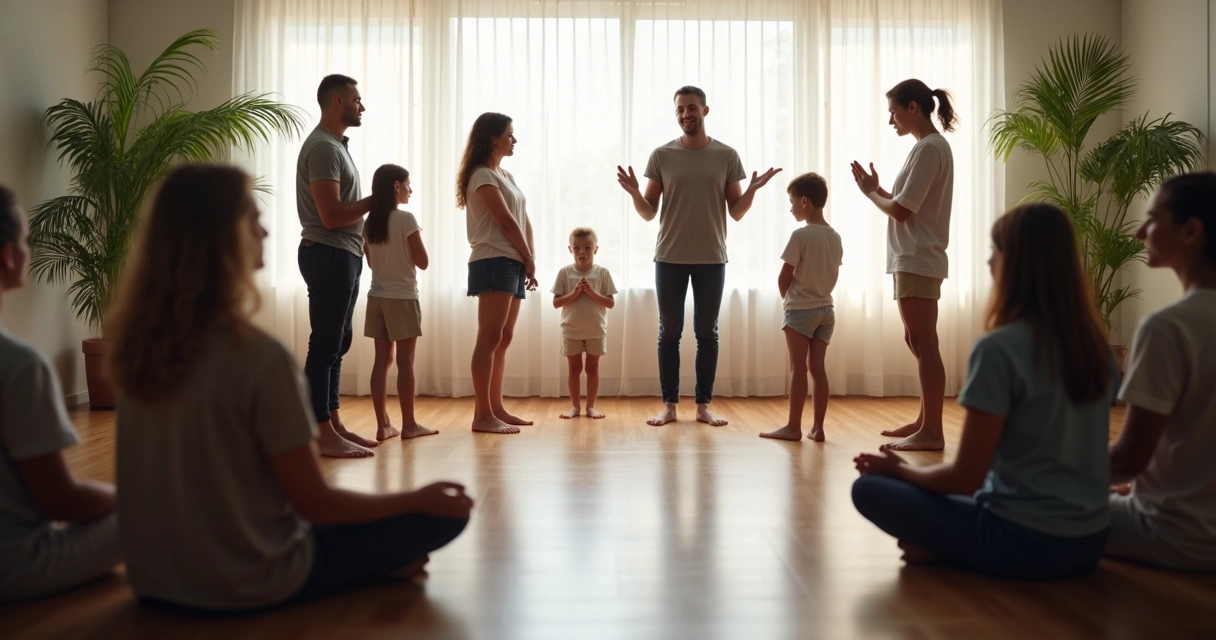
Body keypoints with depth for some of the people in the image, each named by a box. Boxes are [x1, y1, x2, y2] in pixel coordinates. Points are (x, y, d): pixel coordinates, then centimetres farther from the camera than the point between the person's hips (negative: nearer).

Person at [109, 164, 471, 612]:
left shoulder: (138, 347, -4)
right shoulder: (260, 357, -26)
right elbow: (314, 503, -17)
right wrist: (420, 499, -5)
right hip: (247, 584, -7)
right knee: (444, 513, 2)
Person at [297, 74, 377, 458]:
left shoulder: (335, 145, 18)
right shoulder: (322, 147, -14)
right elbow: (331, 216, -22)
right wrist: (377, 199, -14)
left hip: (342, 255, 11)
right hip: (329, 255, -11)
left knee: (337, 342, 13)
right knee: (325, 344, -7)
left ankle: (333, 423, 21)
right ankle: (322, 434, -1)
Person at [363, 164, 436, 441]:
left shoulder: (369, 222, 7)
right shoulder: (406, 219, -12)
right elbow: (422, 262, -10)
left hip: (377, 297, 6)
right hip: (402, 297, -6)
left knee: (383, 359, 7)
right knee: (405, 361, -1)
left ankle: (383, 424, 9)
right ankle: (409, 424, 5)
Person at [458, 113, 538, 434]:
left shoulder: (507, 176, 21)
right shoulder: (482, 175, -7)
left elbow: (524, 220, 14)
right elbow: (506, 222, -12)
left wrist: (529, 260, 1)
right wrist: (529, 259, -4)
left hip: (513, 263, 9)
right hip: (494, 262, -9)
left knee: (504, 338, 9)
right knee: (490, 338, -12)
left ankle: (496, 409, 15)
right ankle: (483, 415, -11)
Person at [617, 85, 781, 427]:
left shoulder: (727, 156, 3)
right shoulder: (661, 156, 2)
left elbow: (736, 213, 4)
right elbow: (649, 213, 3)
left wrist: (752, 190, -14)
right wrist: (634, 193, -16)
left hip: (711, 258, 0)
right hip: (670, 257, 0)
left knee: (707, 332, 5)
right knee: (670, 332, 4)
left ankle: (704, 405, 13)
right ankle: (669, 404, 12)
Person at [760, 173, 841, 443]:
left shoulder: (801, 235, -15)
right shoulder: (835, 236, 6)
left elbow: (784, 278, -11)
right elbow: (833, 276, 11)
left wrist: (788, 298, 7)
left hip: (800, 309, -6)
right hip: (826, 308, 7)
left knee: (799, 368, -2)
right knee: (817, 368, 7)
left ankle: (793, 427, 4)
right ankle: (817, 427, 8)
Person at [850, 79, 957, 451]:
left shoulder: (928, 148, -14)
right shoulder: (933, 146, 17)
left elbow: (901, 211, -18)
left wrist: (870, 193, -2)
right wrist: (877, 188, 8)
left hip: (917, 262, -11)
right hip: (917, 261, 11)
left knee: (924, 344, -8)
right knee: (918, 342, 14)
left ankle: (932, 432, -3)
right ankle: (925, 422, 23)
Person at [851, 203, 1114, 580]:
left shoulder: (999, 348, -20)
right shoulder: (1095, 344, 2)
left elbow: (965, 478, -16)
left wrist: (901, 469, 3)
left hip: (1025, 541, -7)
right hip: (1089, 541, 7)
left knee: (869, 488, 3)